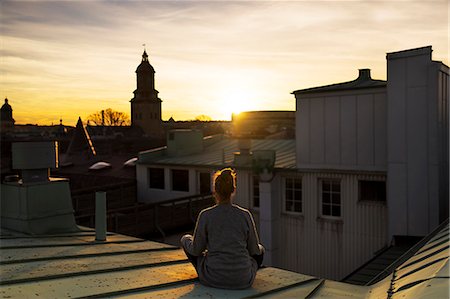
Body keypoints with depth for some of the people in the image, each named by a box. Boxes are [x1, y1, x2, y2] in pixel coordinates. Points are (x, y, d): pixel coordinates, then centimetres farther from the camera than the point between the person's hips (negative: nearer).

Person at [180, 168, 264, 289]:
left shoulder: (205, 215, -10)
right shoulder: (245, 215, -6)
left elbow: (196, 250, -1)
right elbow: (254, 250, 4)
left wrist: (187, 240, 22)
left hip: (212, 279, -1)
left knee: (186, 239, 24)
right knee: (260, 250, 33)